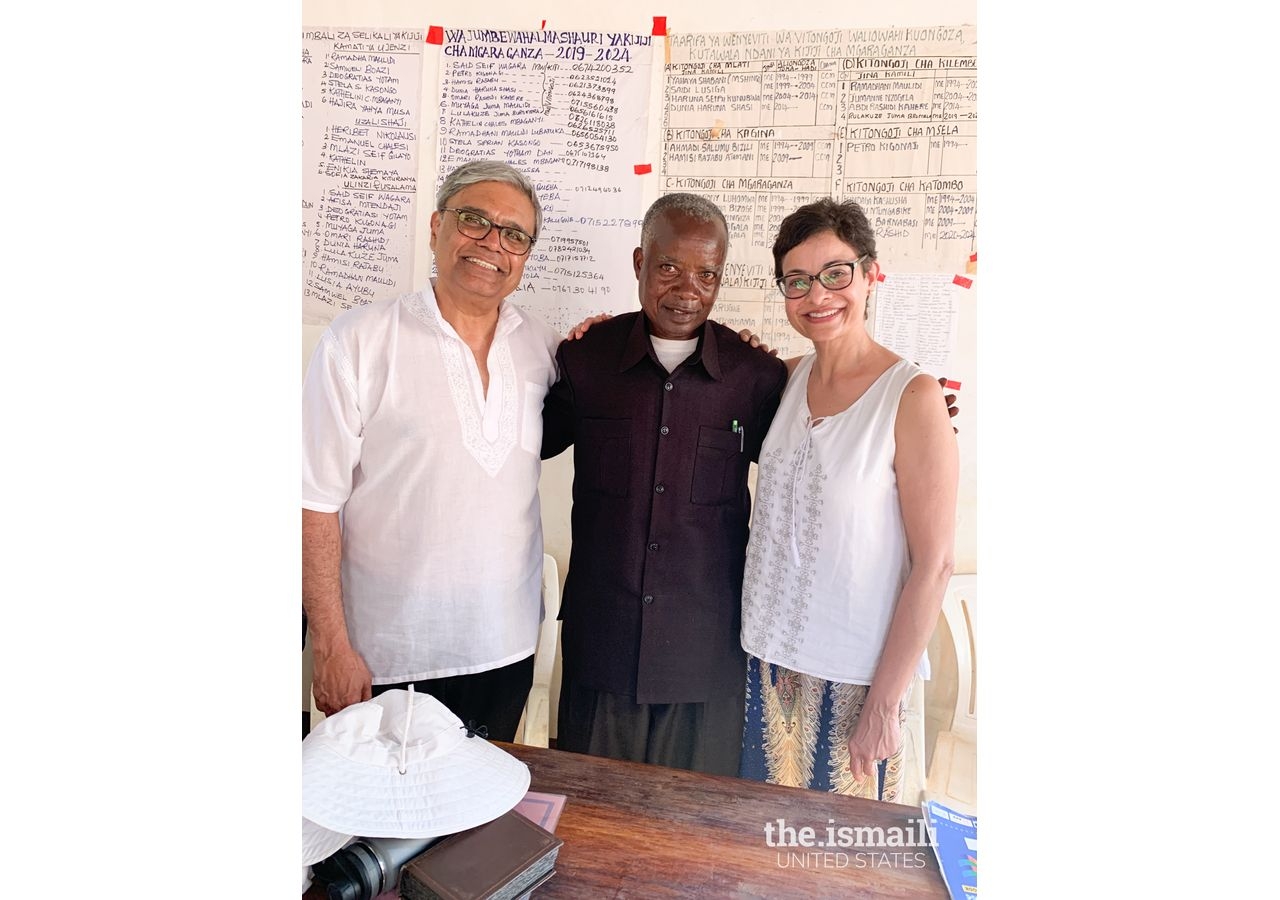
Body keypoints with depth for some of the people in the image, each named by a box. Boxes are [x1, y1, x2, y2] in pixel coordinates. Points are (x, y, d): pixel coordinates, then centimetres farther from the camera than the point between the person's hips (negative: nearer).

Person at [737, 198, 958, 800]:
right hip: (768, 661, 5)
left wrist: (883, 706, -11)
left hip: (857, 679, -4)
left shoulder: (913, 397, -14)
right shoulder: (788, 379, 1)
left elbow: (933, 564, -13)